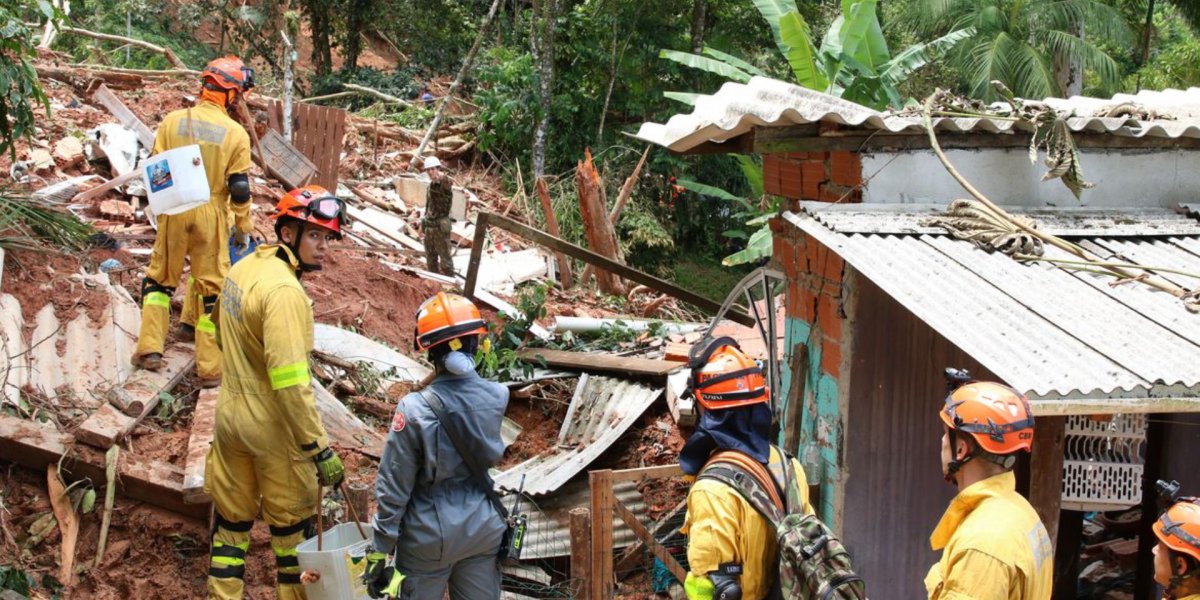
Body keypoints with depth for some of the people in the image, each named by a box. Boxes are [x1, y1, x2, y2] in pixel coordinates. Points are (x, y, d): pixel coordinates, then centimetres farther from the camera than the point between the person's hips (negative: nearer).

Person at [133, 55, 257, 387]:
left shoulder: (173, 120, -3)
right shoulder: (236, 133, -9)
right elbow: (240, 188, -9)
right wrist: (244, 227, 2)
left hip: (174, 212, 2)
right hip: (211, 215, -2)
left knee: (159, 279, 19)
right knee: (212, 288, 6)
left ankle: (150, 350, 16)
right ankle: (210, 368, 9)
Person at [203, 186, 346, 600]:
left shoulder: (243, 268, 1)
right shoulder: (285, 291, -26)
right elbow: (290, 383, -30)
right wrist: (320, 448, -26)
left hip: (230, 414, 8)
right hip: (273, 428, -8)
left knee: (232, 518, 18)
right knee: (293, 523, 11)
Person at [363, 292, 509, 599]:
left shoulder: (415, 410, -20)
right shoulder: (497, 397, -10)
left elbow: (393, 490, -15)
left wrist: (379, 552, -6)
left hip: (432, 536, -3)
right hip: (483, 528, 3)